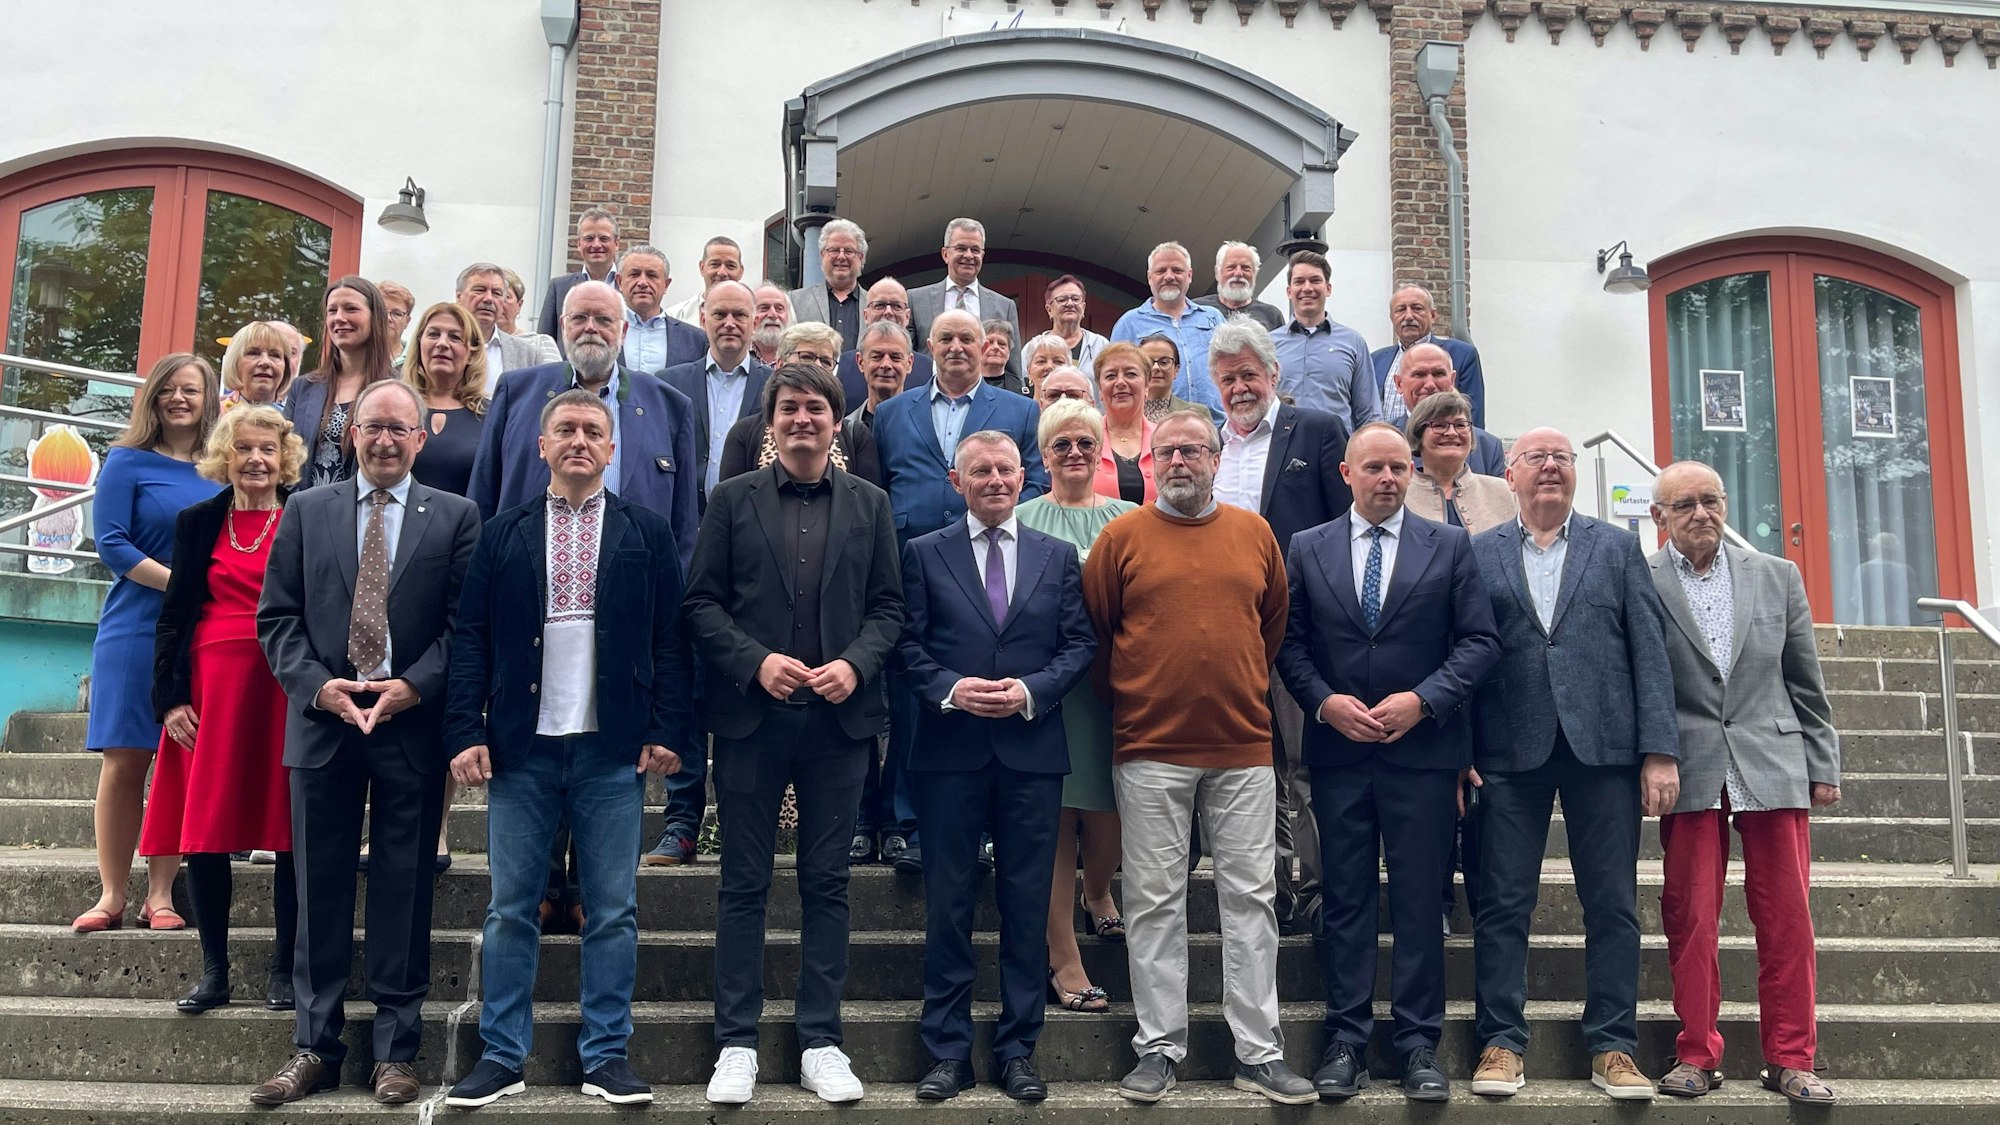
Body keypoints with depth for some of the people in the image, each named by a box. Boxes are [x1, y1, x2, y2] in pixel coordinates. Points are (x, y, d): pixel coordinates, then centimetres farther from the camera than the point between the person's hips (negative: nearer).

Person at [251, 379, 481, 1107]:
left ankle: (396, 1050, 13)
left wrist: (413, 686, -13)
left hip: (413, 724, -2)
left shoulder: (455, 517, 5)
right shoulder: (306, 511, 10)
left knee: (403, 890, 4)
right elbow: (276, 618, 6)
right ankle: (315, 1046, 17)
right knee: (320, 889, 7)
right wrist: (318, 685, -9)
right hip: (322, 719, 2)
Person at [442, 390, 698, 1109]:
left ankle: (606, 1057, 14)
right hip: (520, 750, 1)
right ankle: (502, 1057, 15)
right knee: (511, 910, 6)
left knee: (613, 913, 4)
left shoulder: (648, 534, 7)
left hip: (614, 752, -1)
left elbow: (670, 639, 3)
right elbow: (469, 638, 5)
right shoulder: (501, 535, 9)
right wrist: (467, 732, -5)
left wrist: (668, 731, -5)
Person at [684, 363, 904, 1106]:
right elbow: (701, 601, 1)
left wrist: (855, 663, -12)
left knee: (827, 884, 7)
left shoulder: (869, 504, 8)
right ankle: (737, 1043, 15)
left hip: (838, 717, 1)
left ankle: (821, 1041, 16)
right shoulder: (732, 500, 5)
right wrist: (756, 662, -13)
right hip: (750, 717, -1)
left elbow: (888, 605, 6)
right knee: (743, 884, 6)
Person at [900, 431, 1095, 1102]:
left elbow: (1080, 643, 5)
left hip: (1032, 750, 1)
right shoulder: (923, 554, 6)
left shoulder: (1059, 557, 10)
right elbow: (908, 644, 1)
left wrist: (1031, 690, -10)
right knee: (948, 906, 5)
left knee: (1028, 907, 6)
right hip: (950, 751, -1)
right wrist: (949, 689, -15)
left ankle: (1018, 1050, 17)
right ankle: (948, 1051, 15)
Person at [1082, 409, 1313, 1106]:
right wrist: (1122, 696, 7)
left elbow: (1275, 621, 18)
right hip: (1149, 747, -2)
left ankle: (1259, 1053, 12)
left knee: (1249, 897, 4)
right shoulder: (1122, 537, 1)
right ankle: (1159, 1049, 14)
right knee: (1155, 901, 4)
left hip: (1243, 747, 2)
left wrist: (1247, 687, 14)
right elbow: (1093, 630, 6)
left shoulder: (1254, 533, 8)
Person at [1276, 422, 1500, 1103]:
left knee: (1420, 902, 4)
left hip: (1422, 749, -1)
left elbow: (1480, 639, 0)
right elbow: (1289, 643, 6)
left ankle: (1418, 1044, 13)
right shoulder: (1307, 549, 8)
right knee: (1345, 899, 6)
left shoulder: (1450, 546, 5)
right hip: (1337, 750, 1)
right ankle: (1346, 1040, 14)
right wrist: (1326, 702, -9)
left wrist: (1422, 700, -11)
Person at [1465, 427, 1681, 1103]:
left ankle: (1613, 1047, 13)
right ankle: (1501, 1042, 10)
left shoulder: (1618, 549, 12)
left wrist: (1660, 750, -3)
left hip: (1604, 746, 1)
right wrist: (1460, 752, -5)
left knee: (1613, 905, 4)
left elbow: (1649, 651, 5)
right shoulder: (1478, 554, 9)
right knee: (1503, 904, 1)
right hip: (1510, 751, -1)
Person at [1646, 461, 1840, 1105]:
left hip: (1775, 769, 2)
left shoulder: (1777, 577, 9)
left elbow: (1806, 684, 12)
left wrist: (1823, 767, 10)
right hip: (1690, 774, -2)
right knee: (1689, 918, 0)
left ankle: (1790, 1059, 14)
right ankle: (1697, 1054, 12)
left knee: (1787, 918, 3)